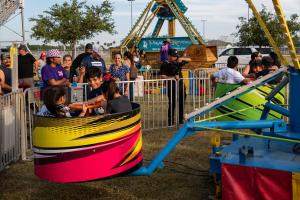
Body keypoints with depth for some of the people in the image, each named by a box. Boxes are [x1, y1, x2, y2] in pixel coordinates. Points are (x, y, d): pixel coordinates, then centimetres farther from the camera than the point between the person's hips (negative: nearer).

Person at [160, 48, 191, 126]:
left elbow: (189, 60, 15)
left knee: (182, 103, 10)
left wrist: (182, 59, -5)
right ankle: (170, 121, 7)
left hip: (181, 85, 5)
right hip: (171, 86, -5)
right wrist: (173, 77, -23)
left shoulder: (178, 63, 10)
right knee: (172, 104, -1)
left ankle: (181, 120, 22)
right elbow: (162, 76, -12)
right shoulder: (165, 64, -4)